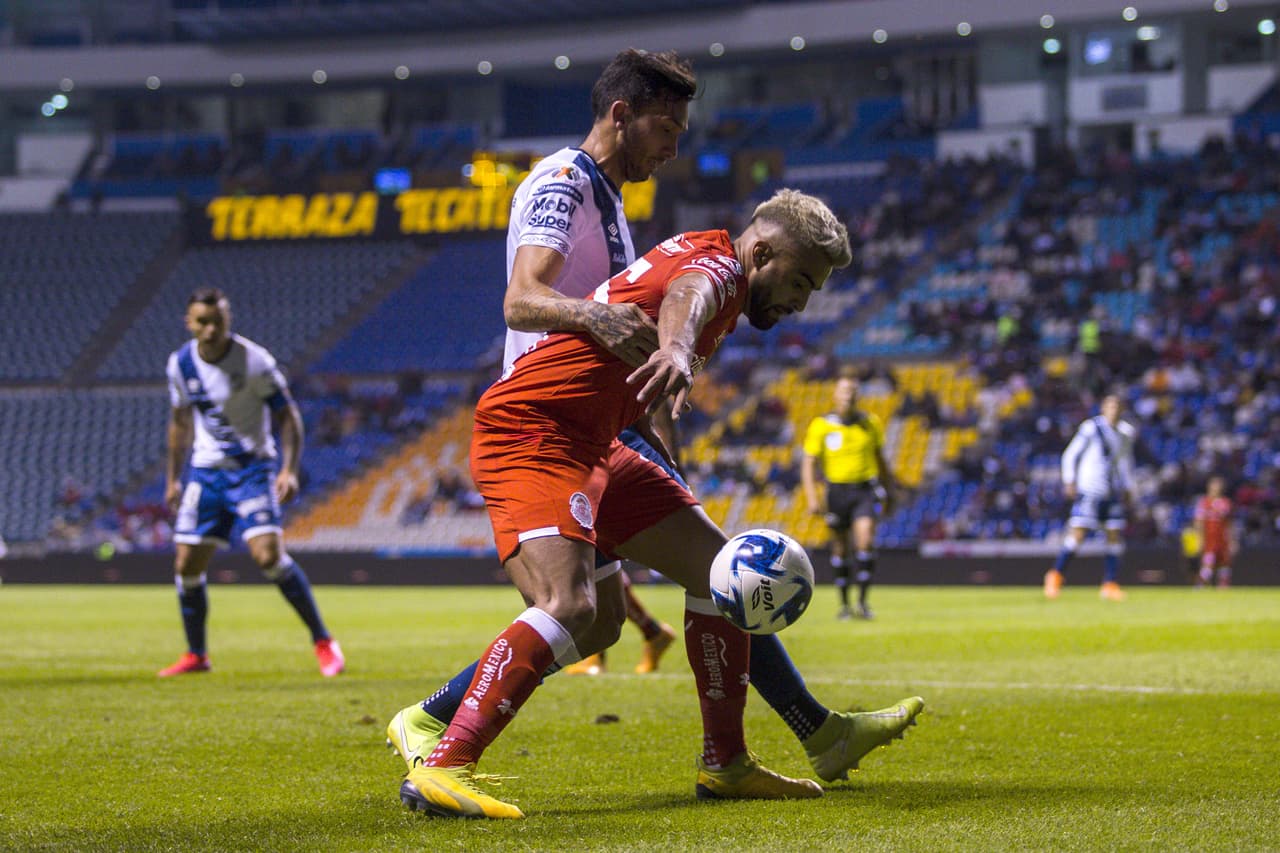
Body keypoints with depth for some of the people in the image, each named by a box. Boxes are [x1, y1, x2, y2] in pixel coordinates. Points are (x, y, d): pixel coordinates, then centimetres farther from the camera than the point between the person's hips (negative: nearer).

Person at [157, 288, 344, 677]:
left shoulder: (254, 361, -15)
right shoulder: (180, 364, 0)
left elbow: (288, 416, -9)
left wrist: (289, 469, -20)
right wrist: (173, 477, 16)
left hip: (253, 468, -5)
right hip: (206, 471, 5)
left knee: (269, 555, -20)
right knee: (186, 565, 0)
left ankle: (323, 641, -7)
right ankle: (195, 655, 18)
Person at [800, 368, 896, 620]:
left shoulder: (871, 423, 4)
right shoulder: (821, 426, -4)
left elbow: (880, 459, 15)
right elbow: (809, 463, -3)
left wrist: (888, 493, 18)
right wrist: (812, 498, -14)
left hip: (866, 489, 0)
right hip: (837, 491, 0)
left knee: (865, 541, -17)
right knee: (840, 550, 6)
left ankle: (863, 601, -11)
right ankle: (844, 604, 20)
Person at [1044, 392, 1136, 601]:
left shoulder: (1126, 433, 13)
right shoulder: (1090, 428, -4)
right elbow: (1070, 455, 0)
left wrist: (1127, 489, 21)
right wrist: (1069, 481, -7)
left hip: (1114, 493, 6)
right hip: (1089, 490, -6)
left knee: (1115, 536, -1)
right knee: (1078, 533, -13)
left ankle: (1110, 584, 3)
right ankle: (1055, 575, 0)